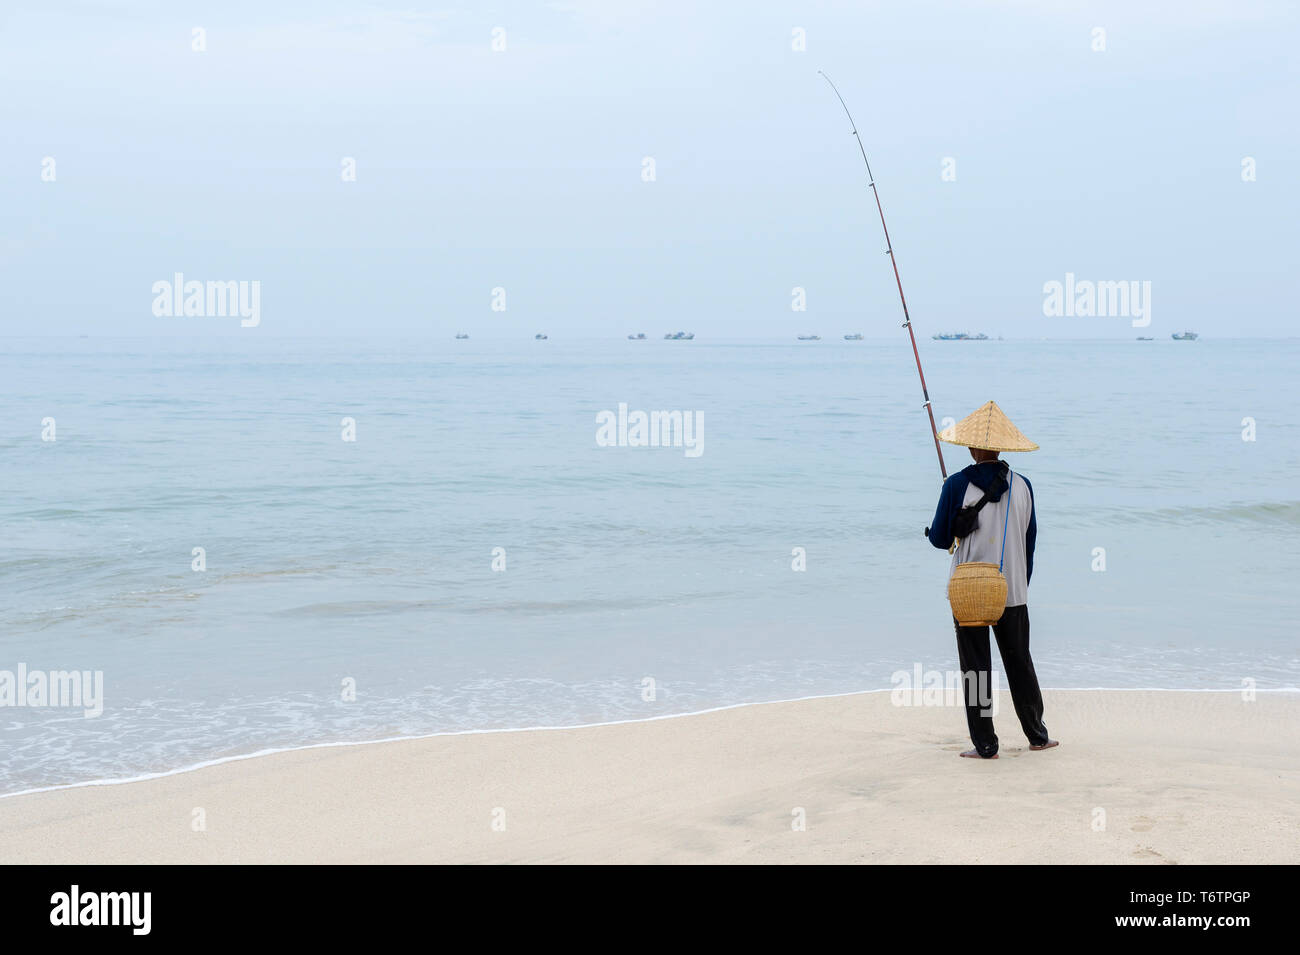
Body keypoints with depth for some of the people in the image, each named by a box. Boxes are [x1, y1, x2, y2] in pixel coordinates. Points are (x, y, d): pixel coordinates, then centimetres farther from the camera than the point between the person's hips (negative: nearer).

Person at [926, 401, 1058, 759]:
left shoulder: (957, 485, -10)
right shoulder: (1022, 486, 1)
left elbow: (940, 539, -6)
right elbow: (1029, 542, 8)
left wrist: (932, 530, 18)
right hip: (1012, 592, 3)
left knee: (975, 666, 4)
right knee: (1019, 662, 15)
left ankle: (984, 744, 5)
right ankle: (1037, 735, 23)